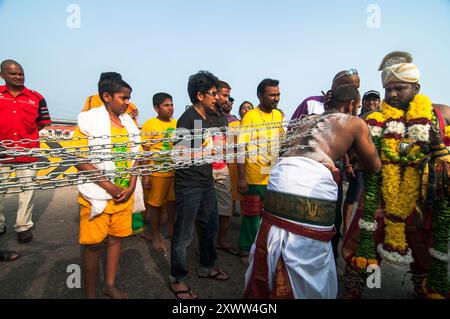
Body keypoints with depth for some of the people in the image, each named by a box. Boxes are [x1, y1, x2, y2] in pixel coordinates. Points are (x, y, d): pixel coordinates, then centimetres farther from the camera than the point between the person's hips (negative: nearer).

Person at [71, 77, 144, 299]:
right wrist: (108, 186, -16)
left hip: (125, 193, 5)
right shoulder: (90, 120, -6)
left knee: (116, 238, 13)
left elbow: (136, 157, 11)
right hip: (98, 194, -5)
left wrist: (131, 186, -2)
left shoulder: (128, 122, 9)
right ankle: (90, 293, 21)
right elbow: (79, 159, -11)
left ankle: (110, 285, 30)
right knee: (94, 244, 3)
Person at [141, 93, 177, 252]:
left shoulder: (176, 124, 7)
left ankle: (170, 226, 40)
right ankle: (155, 235, 24)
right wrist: (145, 175, -11)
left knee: (173, 200, 17)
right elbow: (145, 151, -7)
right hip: (157, 172, -5)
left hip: (176, 170, 5)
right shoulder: (149, 124, -7)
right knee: (156, 204, 7)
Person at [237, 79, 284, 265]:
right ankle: (246, 251, 25)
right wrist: (241, 178, -17)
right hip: (254, 178, -5)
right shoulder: (250, 116, -10)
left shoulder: (278, 115, 8)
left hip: (275, 177, 6)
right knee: (251, 215, 6)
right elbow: (241, 148, -13)